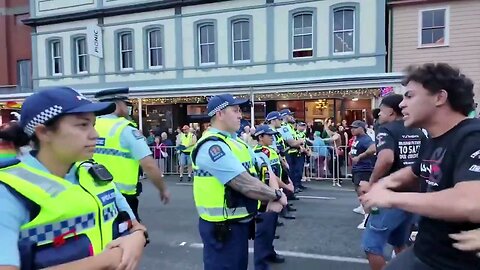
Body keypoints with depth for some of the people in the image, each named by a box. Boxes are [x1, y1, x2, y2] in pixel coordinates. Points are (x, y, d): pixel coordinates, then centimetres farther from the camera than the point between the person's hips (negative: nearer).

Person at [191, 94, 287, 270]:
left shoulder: (235, 141, 9)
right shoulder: (212, 146, -24)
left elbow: (255, 174, 7)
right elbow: (246, 185, -28)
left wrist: (272, 198, -9)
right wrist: (277, 195, -13)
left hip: (240, 222, 9)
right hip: (222, 227, -9)